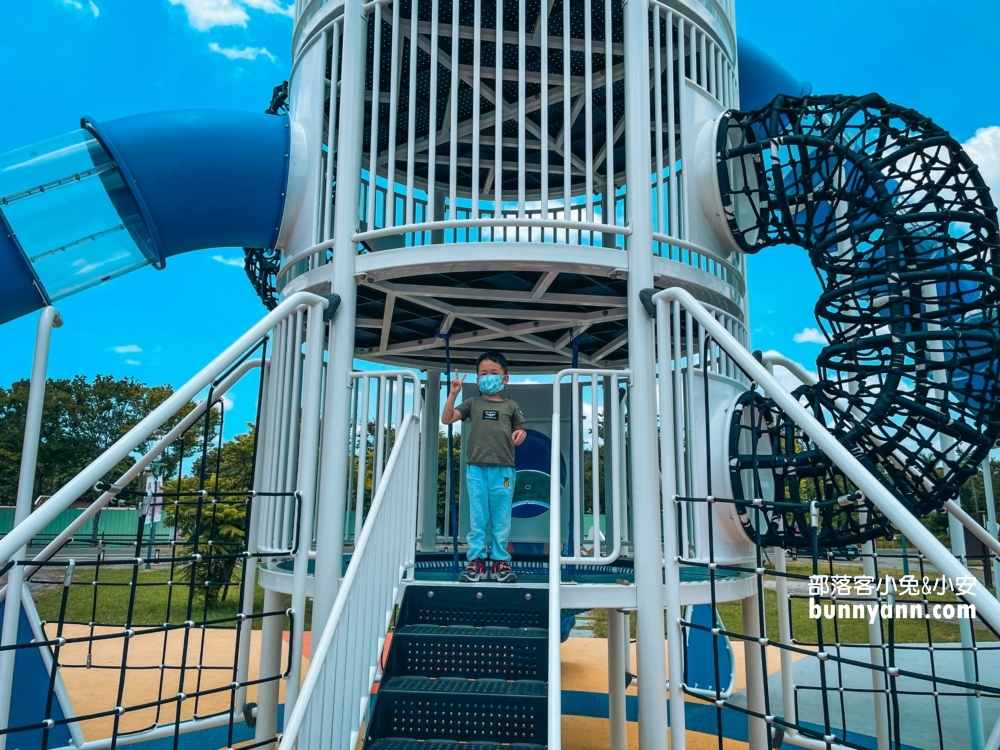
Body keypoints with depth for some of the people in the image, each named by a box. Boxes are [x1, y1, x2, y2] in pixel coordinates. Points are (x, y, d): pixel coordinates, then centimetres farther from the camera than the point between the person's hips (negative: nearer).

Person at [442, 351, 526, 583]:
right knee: (477, 518, 2)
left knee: (501, 518, 4)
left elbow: (519, 430, 17)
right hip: (476, 468, 0)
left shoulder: (511, 406, 10)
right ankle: (476, 561, 7)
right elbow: (447, 419, 3)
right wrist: (453, 393, -7)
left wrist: (520, 434, -6)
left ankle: (500, 561, 12)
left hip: (503, 469, 0)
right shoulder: (473, 403, 9)